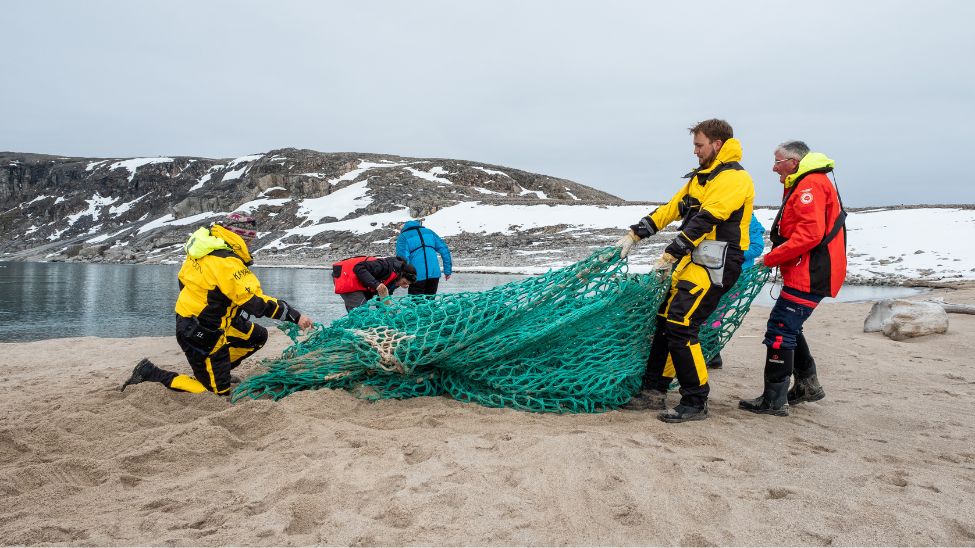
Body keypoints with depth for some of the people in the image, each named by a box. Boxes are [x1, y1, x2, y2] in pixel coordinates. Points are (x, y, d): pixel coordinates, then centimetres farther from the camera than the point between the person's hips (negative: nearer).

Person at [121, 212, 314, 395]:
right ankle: (150, 373, 2)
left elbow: (183, 278, 12)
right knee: (219, 392, 1)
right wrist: (295, 316, -24)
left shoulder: (207, 244, 0)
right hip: (200, 334, -10)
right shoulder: (227, 263, -27)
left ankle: (218, 371, 24)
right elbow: (257, 303, -29)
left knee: (258, 336, 15)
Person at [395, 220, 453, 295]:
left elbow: (402, 257, -8)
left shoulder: (402, 237, 9)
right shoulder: (429, 232, 22)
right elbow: (444, 250, 13)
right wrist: (448, 270, 13)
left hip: (417, 276, -4)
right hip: (434, 274, 4)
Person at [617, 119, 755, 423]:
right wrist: (634, 234, 11)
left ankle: (695, 403, -3)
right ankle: (654, 390, 16)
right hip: (693, 262, 9)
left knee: (680, 326, -14)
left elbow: (706, 220, -21)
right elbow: (671, 209, 18)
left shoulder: (734, 178, -11)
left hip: (714, 266, -9)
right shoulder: (702, 177, 20)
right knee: (665, 322, 7)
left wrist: (670, 254, -24)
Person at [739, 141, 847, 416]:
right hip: (808, 272, 11)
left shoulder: (811, 185, -13)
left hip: (810, 274, -11)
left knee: (780, 329, -9)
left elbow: (811, 233, -24)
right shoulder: (802, 184, 21)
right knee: (789, 328, 19)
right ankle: (808, 385, 31)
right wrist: (775, 257, 9)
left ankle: (774, 400, -5)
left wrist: (770, 258, -17)